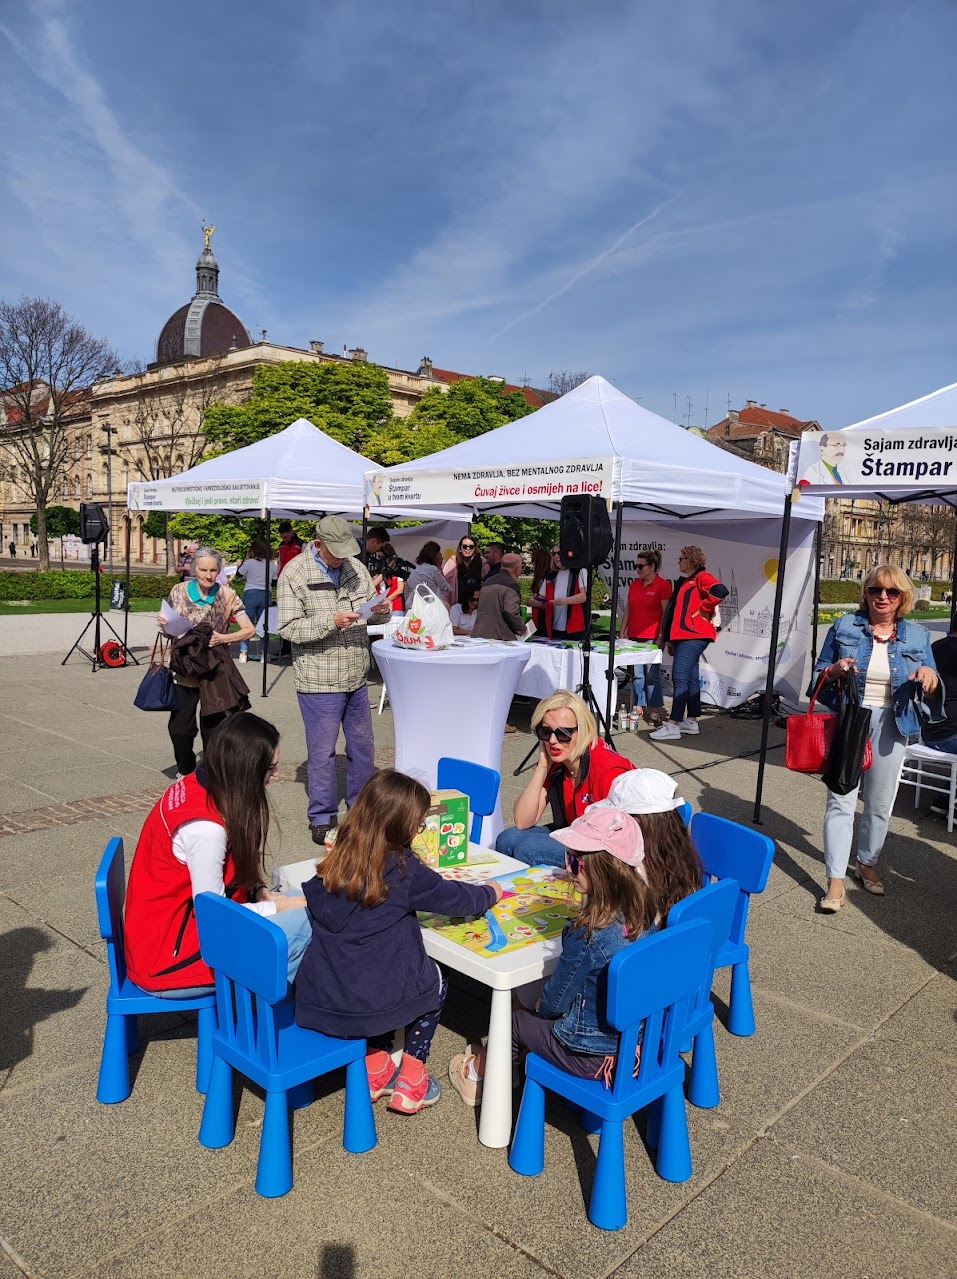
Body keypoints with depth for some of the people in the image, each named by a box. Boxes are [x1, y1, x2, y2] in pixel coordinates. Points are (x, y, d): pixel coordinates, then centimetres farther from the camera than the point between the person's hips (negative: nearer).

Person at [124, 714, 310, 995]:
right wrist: (278, 906, -9)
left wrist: (260, 892, -4)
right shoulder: (205, 827, -28)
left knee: (300, 902, 4)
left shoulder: (198, 784, -3)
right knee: (303, 925, -16)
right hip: (168, 961, -9)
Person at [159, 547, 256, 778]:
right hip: (184, 672, 2)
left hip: (215, 673, -1)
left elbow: (249, 630, -4)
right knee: (179, 728, 0)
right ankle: (185, 773, 24)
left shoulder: (227, 595, -4)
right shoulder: (179, 591, 2)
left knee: (212, 728, 4)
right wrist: (163, 624, -8)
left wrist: (223, 639, -17)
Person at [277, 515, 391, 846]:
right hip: (319, 681, -5)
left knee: (362, 746, 16)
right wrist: (331, 622, -24)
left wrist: (381, 610, -9)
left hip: (355, 677, 6)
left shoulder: (356, 567, 7)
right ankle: (322, 818, 18)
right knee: (322, 751, 3)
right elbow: (288, 628, -14)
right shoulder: (295, 573, -10)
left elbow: (373, 612, 15)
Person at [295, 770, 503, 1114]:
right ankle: (410, 1080, 25)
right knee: (434, 978, 23)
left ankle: (376, 1065, 34)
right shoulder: (403, 870, -14)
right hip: (368, 1004, -5)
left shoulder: (335, 860, -1)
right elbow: (454, 897, -3)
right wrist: (489, 892, 18)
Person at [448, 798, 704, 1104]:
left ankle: (478, 1072, 46)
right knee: (537, 1013, 25)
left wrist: (541, 1005, 6)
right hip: (633, 1040, 6)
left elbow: (554, 1003, -17)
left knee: (518, 1021, 19)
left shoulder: (587, 936, -32)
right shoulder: (643, 912, -10)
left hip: (593, 1056, -6)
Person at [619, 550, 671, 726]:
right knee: (637, 674, 9)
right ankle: (640, 707, 17)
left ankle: (654, 710, 2)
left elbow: (666, 613, -8)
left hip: (652, 638, -6)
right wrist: (622, 631, 13)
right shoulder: (634, 584, 13)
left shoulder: (663, 585, -5)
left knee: (652, 674, -4)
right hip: (634, 637, 6)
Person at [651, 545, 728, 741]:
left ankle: (673, 725, -16)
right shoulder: (685, 582, 23)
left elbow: (719, 591, -26)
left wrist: (702, 609, -16)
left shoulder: (702, 576, -6)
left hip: (694, 635, -10)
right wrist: (671, 639, 23)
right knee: (690, 678, 11)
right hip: (683, 636, 10)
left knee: (680, 678, -14)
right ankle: (691, 721, 16)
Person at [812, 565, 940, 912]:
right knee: (841, 801, -5)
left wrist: (929, 675, -16)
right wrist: (835, 670, -17)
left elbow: (931, 688, 6)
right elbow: (819, 675, 5)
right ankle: (835, 881, -1)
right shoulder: (844, 627, 1)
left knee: (880, 803, 12)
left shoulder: (917, 635, 6)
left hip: (890, 727, 2)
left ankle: (867, 864, 33)